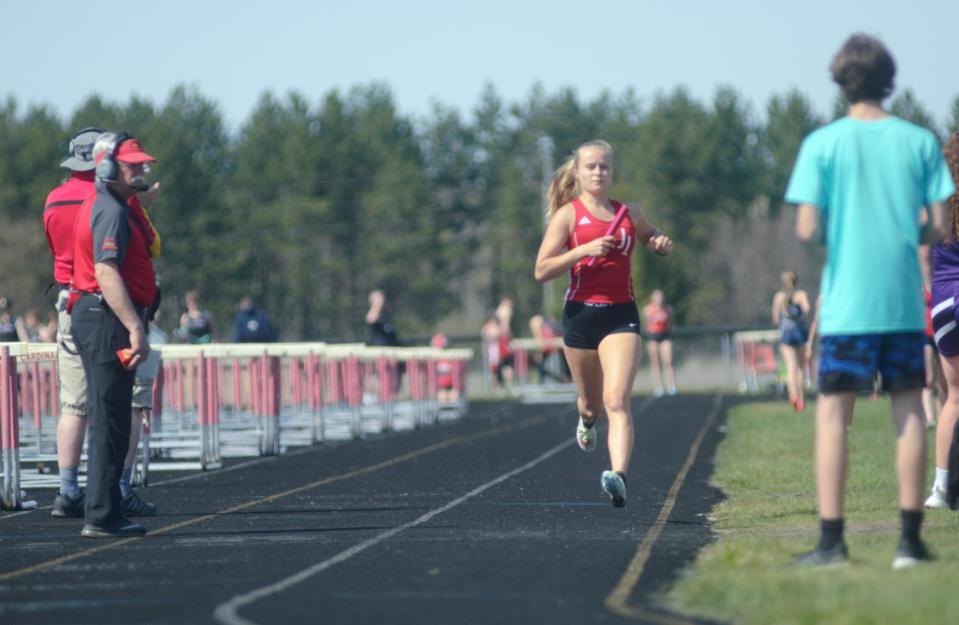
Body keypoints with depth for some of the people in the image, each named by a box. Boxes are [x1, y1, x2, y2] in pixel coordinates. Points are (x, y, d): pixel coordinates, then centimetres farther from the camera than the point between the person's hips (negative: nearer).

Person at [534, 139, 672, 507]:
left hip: (621, 315, 0)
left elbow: (652, 240, 29)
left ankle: (619, 476, -31)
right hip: (580, 314, 0)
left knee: (617, 400, -17)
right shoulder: (568, 215, 0)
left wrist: (662, 245, 4)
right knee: (592, 401, 16)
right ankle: (586, 419, 54)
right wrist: (584, 250, -19)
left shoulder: (629, 214, 9)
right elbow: (542, 271, -7)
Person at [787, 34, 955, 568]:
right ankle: (911, 538, 4)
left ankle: (832, 539, -3)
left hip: (847, 303, -2)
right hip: (905, 301, 2)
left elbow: (807, 228, -9)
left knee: (833, 413, 2)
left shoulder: (823, 144, -4)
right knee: (909, 409, 7)